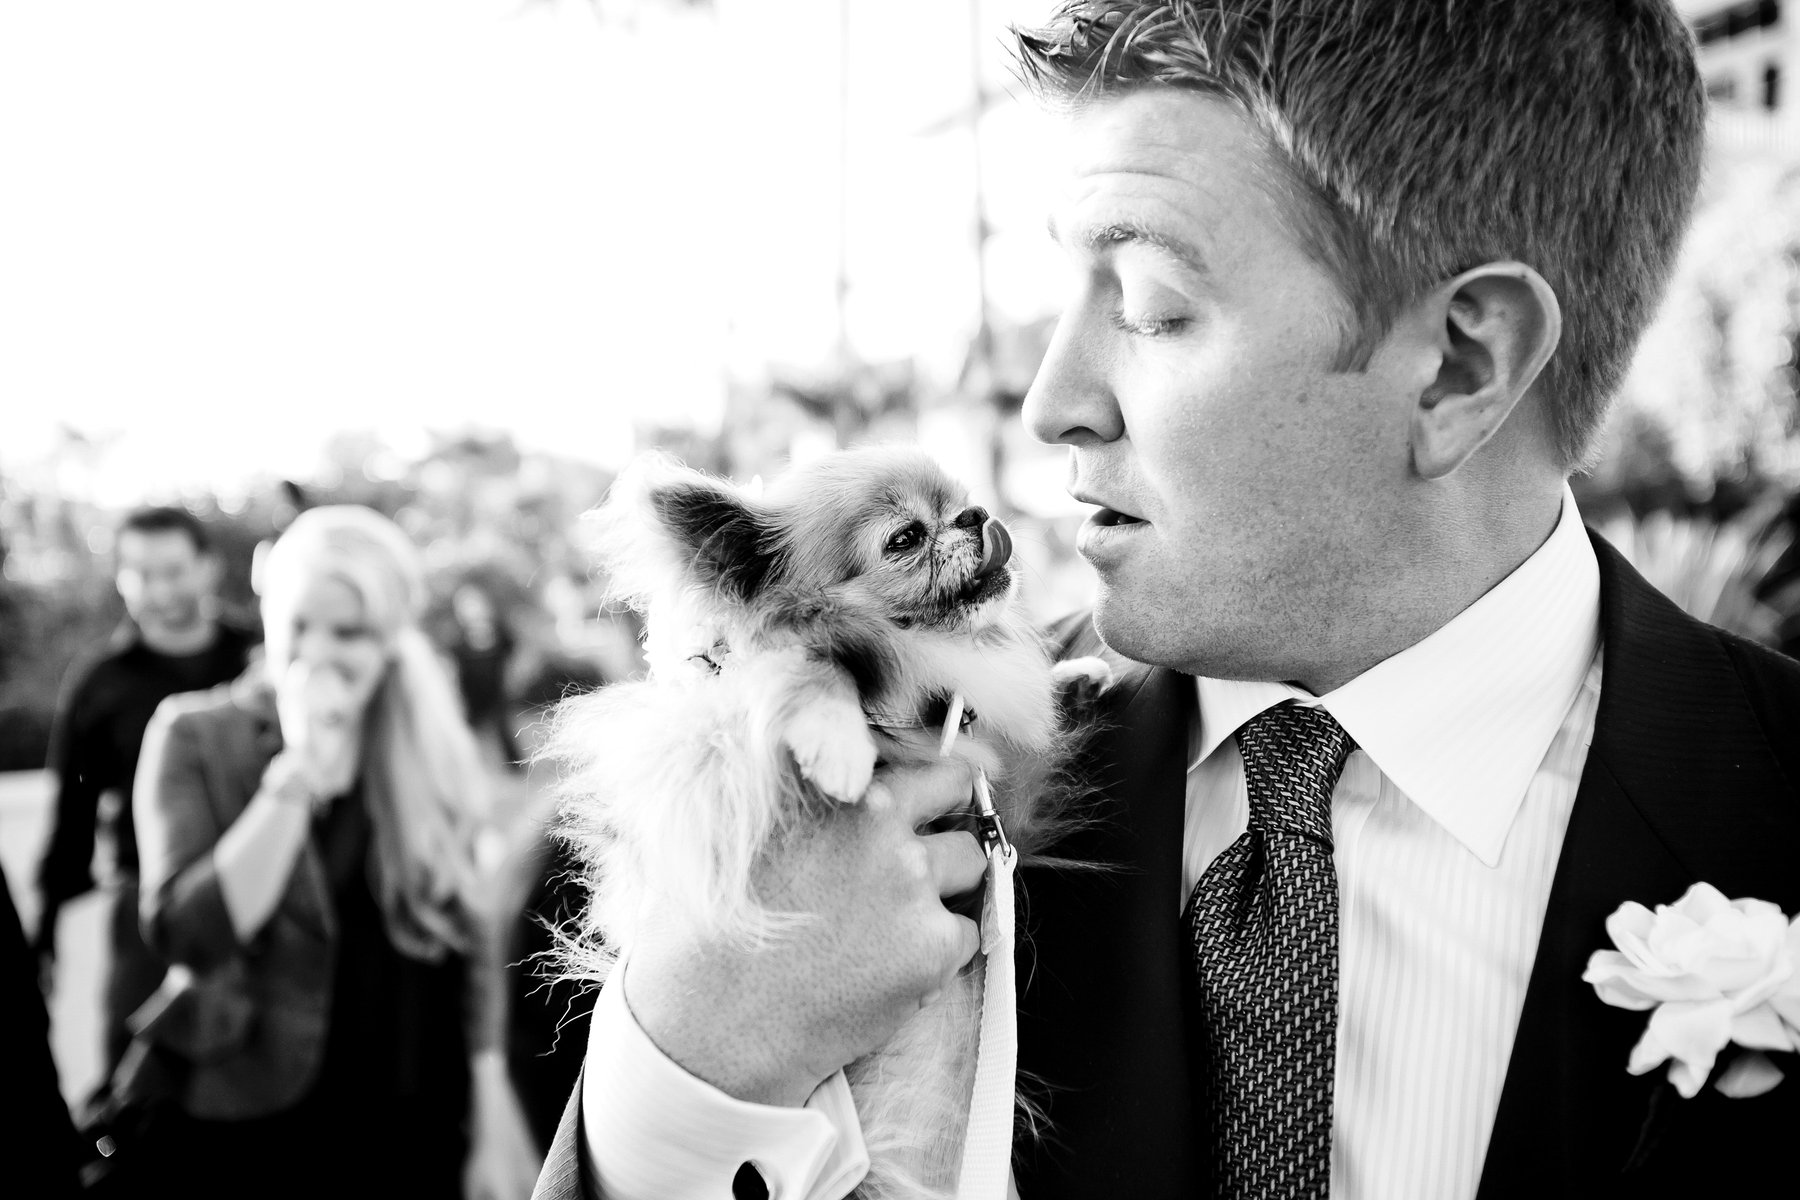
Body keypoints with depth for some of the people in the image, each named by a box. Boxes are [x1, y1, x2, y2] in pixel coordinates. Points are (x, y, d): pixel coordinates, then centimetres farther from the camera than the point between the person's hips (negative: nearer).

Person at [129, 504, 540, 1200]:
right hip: (240, 1130, -2)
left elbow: (469, 945, 6)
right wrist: (297, 771, -22)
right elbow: (188, 934, -17)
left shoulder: (430, 757, 1)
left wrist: (493, 1118, 3)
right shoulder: (196, 736, -6)